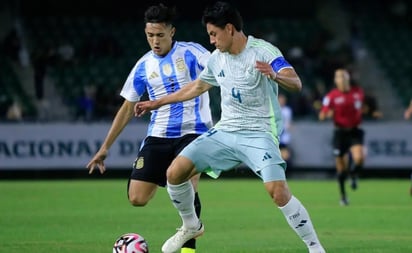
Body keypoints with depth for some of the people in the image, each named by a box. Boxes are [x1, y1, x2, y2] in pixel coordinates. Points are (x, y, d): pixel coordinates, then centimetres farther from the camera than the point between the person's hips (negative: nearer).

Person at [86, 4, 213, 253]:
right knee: (137, 198, -7)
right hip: (159, 136, 4)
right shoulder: (143, 66, 7)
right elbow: (128, 108, 14)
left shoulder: (191, 52, -3)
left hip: (193, 132, -4)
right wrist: (105, 147, 13)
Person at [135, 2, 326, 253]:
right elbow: (197, 86, 26)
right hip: (225, 131, 6)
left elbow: (296, 83, -26)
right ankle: (191, 226, 19)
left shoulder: (263, 51, -14)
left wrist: (275, 75, -49)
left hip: (259, 134, -6)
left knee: (279, 192, -26)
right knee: (175, 172, -6)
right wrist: (157, 103, 29)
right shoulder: (217, 58, 7)